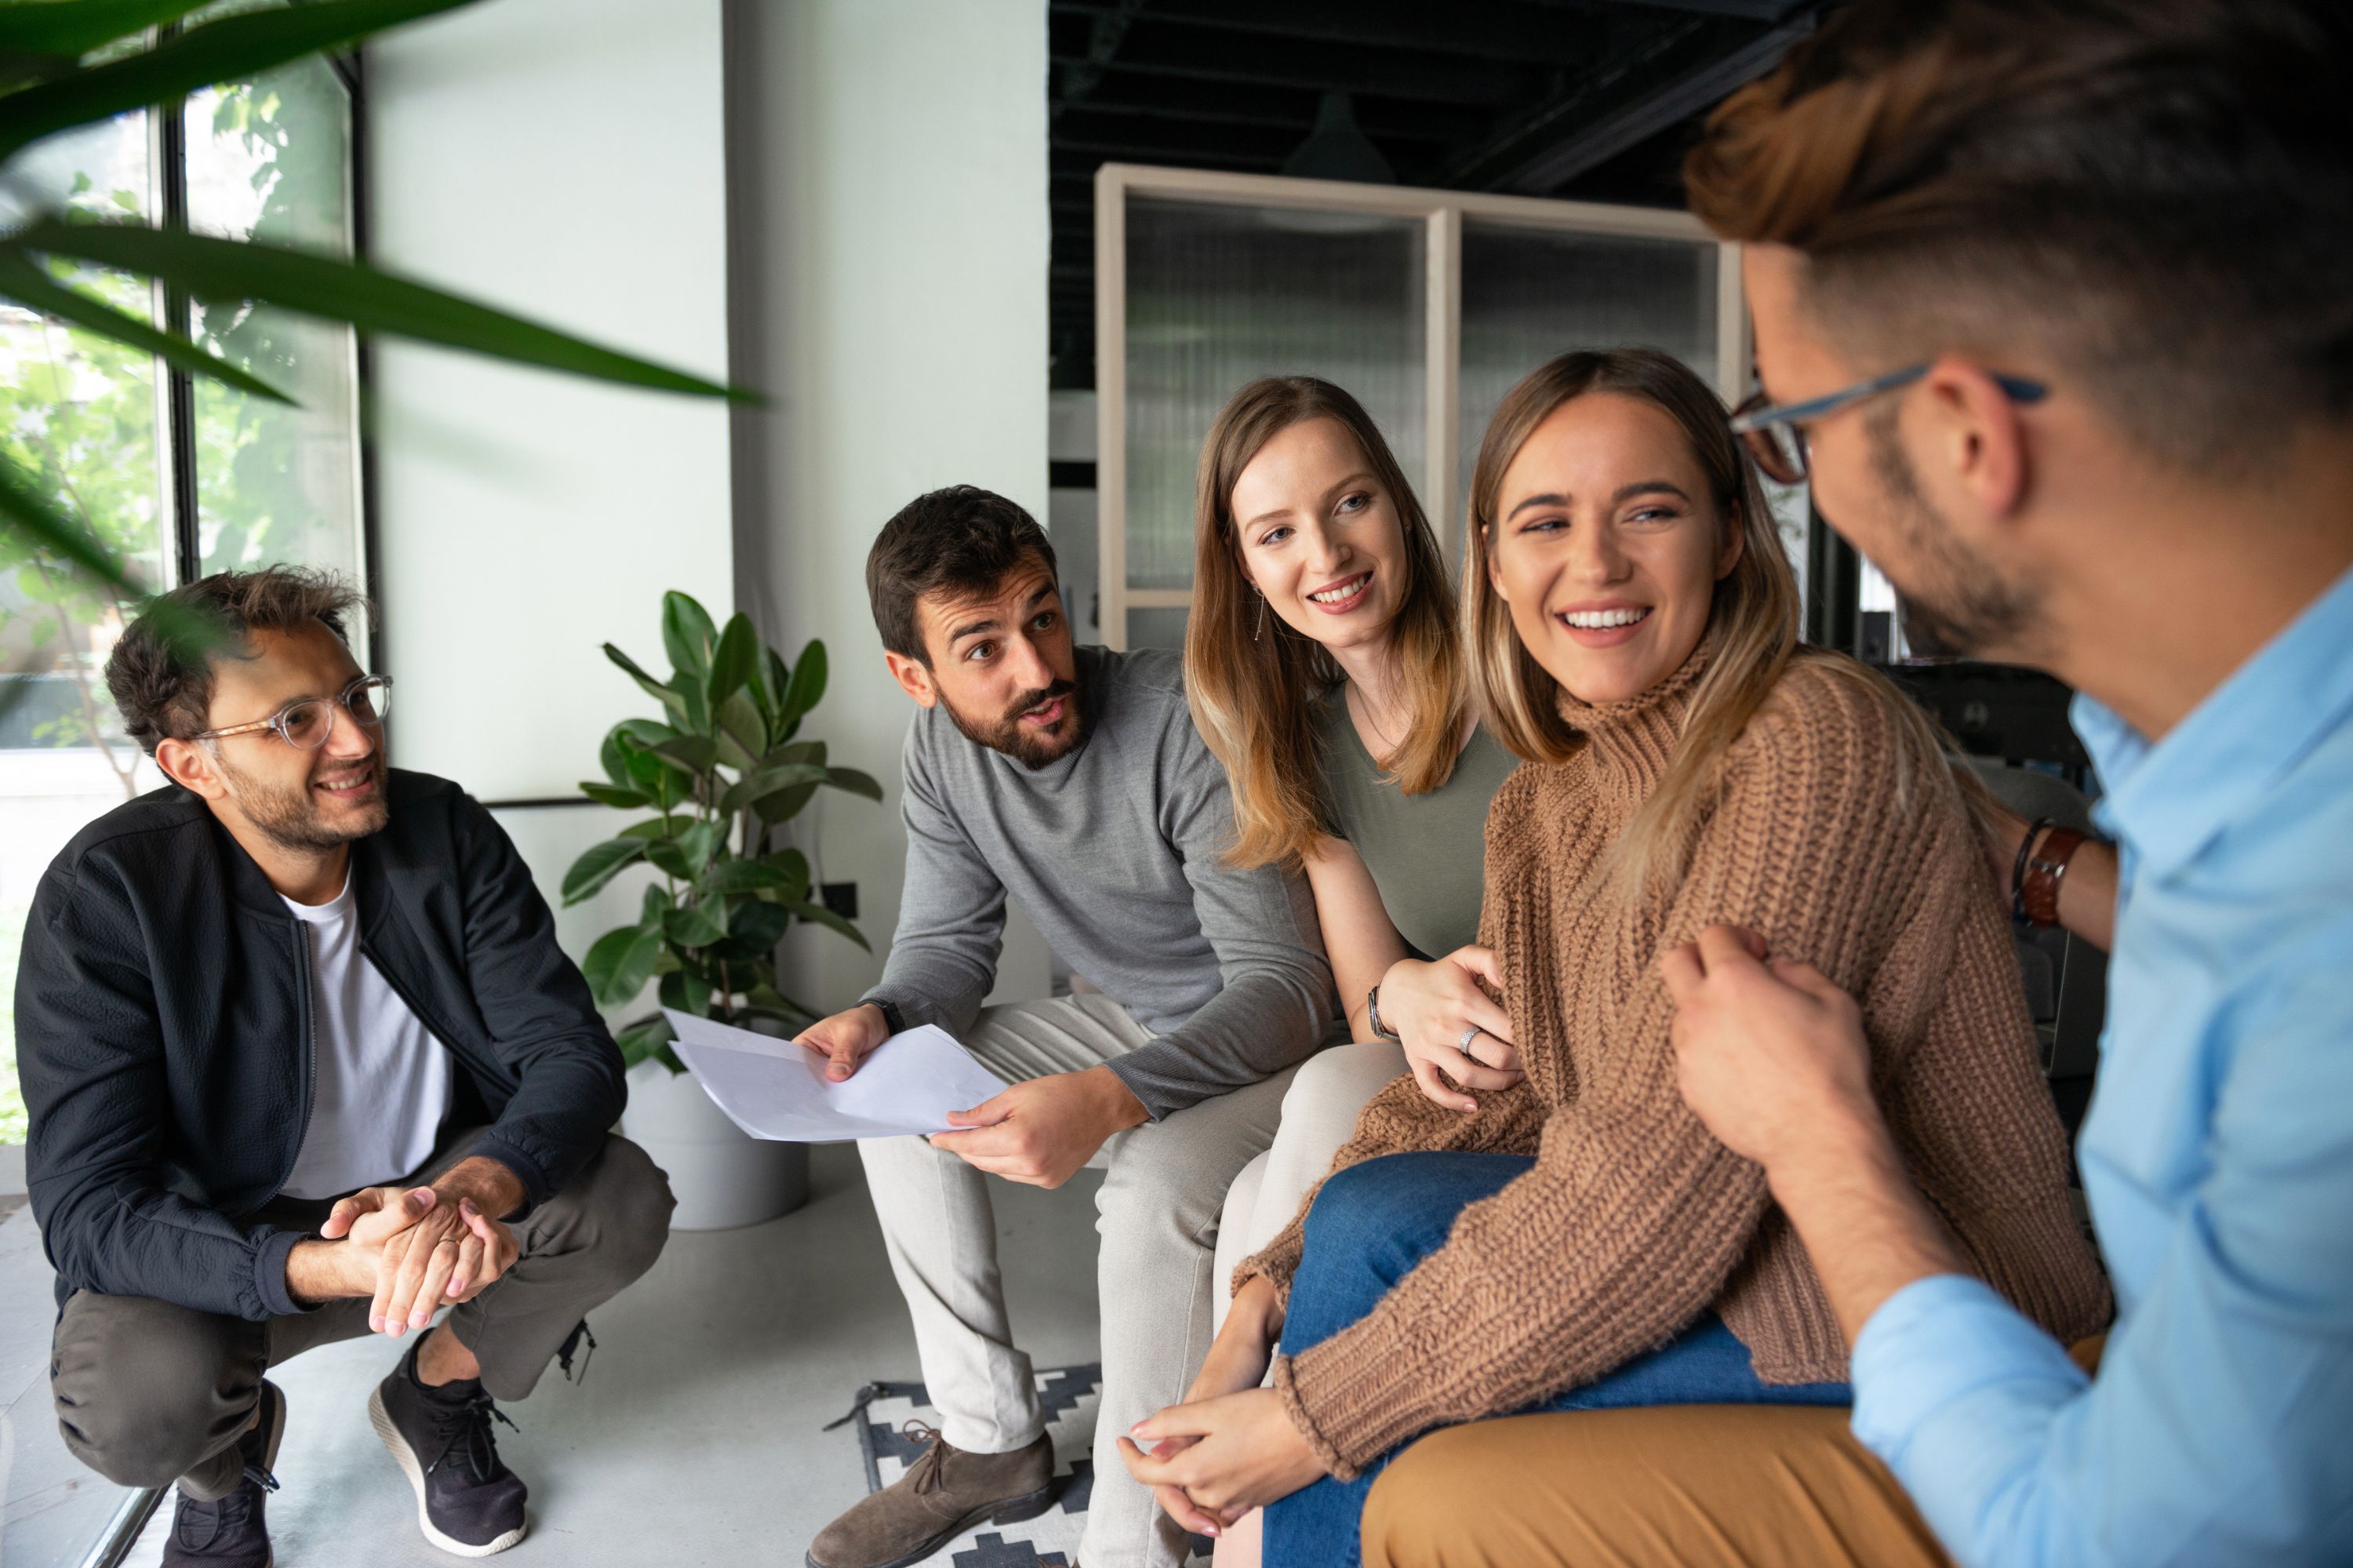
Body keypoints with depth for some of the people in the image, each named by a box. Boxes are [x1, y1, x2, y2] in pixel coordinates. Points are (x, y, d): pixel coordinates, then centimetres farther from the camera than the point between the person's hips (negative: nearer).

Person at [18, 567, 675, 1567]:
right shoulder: (107, 895, -21)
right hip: (229, 1247, -2)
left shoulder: (444, 831, -13)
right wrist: (334, 1267, -44)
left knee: (624, 1200, -23)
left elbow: (573, 1052, -17)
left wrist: (473, 1190, -40)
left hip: (434, 1192, 2)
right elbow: (89, 1209, -25)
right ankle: (232, 1442, 9)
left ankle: (435, 1393, 8)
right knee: (132, 1399, -32)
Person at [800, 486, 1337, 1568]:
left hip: (1279, 1035, -7)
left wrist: (1111, 1099, -46)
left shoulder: (1184, 725, -29)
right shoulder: (941, 753, -7)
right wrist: (878, 1019, -23)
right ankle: (990, 1444, 10)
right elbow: (945, 943, 1)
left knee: (1156, 1186, -34)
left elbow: (1286, 985, -31)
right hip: (1131, 1019, 7)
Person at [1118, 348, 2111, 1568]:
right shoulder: (1544, 802, 5)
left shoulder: (1813, 737, -21)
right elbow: (1491, 1085, 6)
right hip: (1726, 1247, 7)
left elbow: (1675, 1170, -27)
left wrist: (1321, 1410, -23)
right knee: (1365, 1224, -12)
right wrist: (1281, 1270, -9)